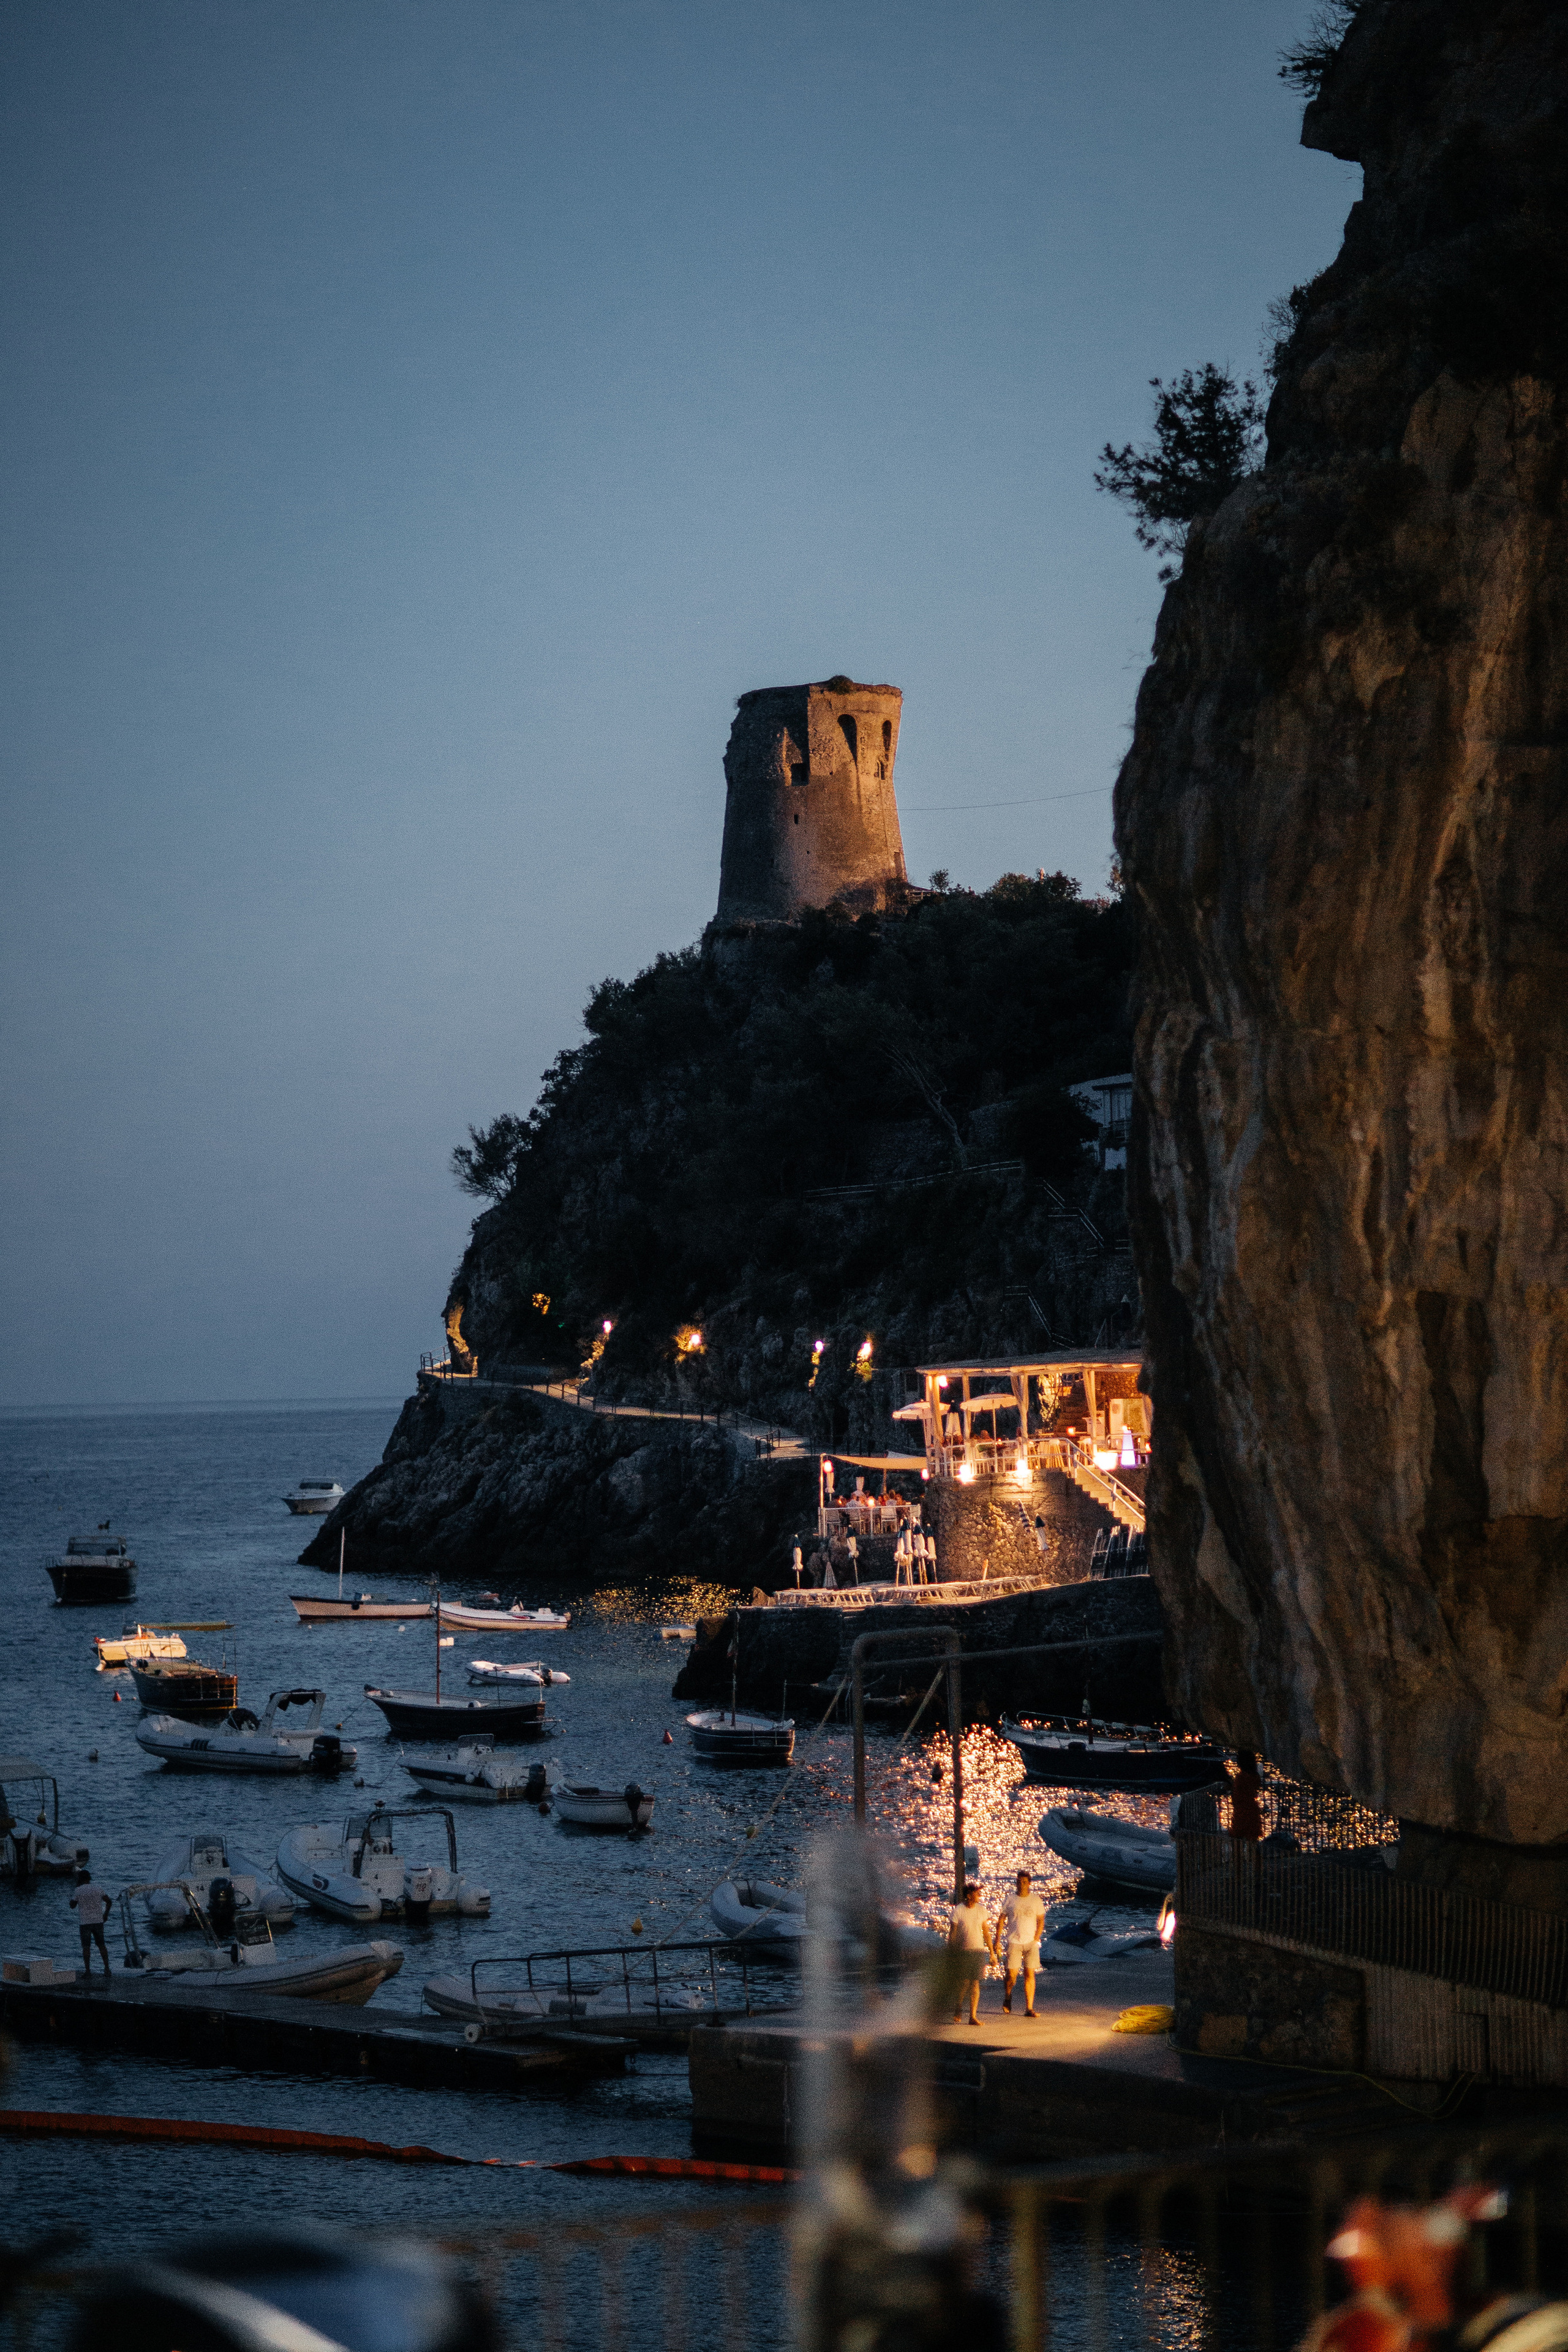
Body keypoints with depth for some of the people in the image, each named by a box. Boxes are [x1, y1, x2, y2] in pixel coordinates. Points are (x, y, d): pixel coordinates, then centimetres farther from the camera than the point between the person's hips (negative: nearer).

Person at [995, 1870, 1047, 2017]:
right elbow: (1001, 1920, 7)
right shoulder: (1010, 1900, 4)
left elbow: (1041, 1921, 8)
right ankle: (1007, 1998, 26)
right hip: (1013, 1942, -1)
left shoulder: (1036, 1900, 6)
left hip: (1031, 1943, 1)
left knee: (1030, 1975, -5)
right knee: (1011, 1975, -5)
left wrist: (1036, 1939, -4)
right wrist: (998, 1940, 0)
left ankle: (1029, 2008, -3)